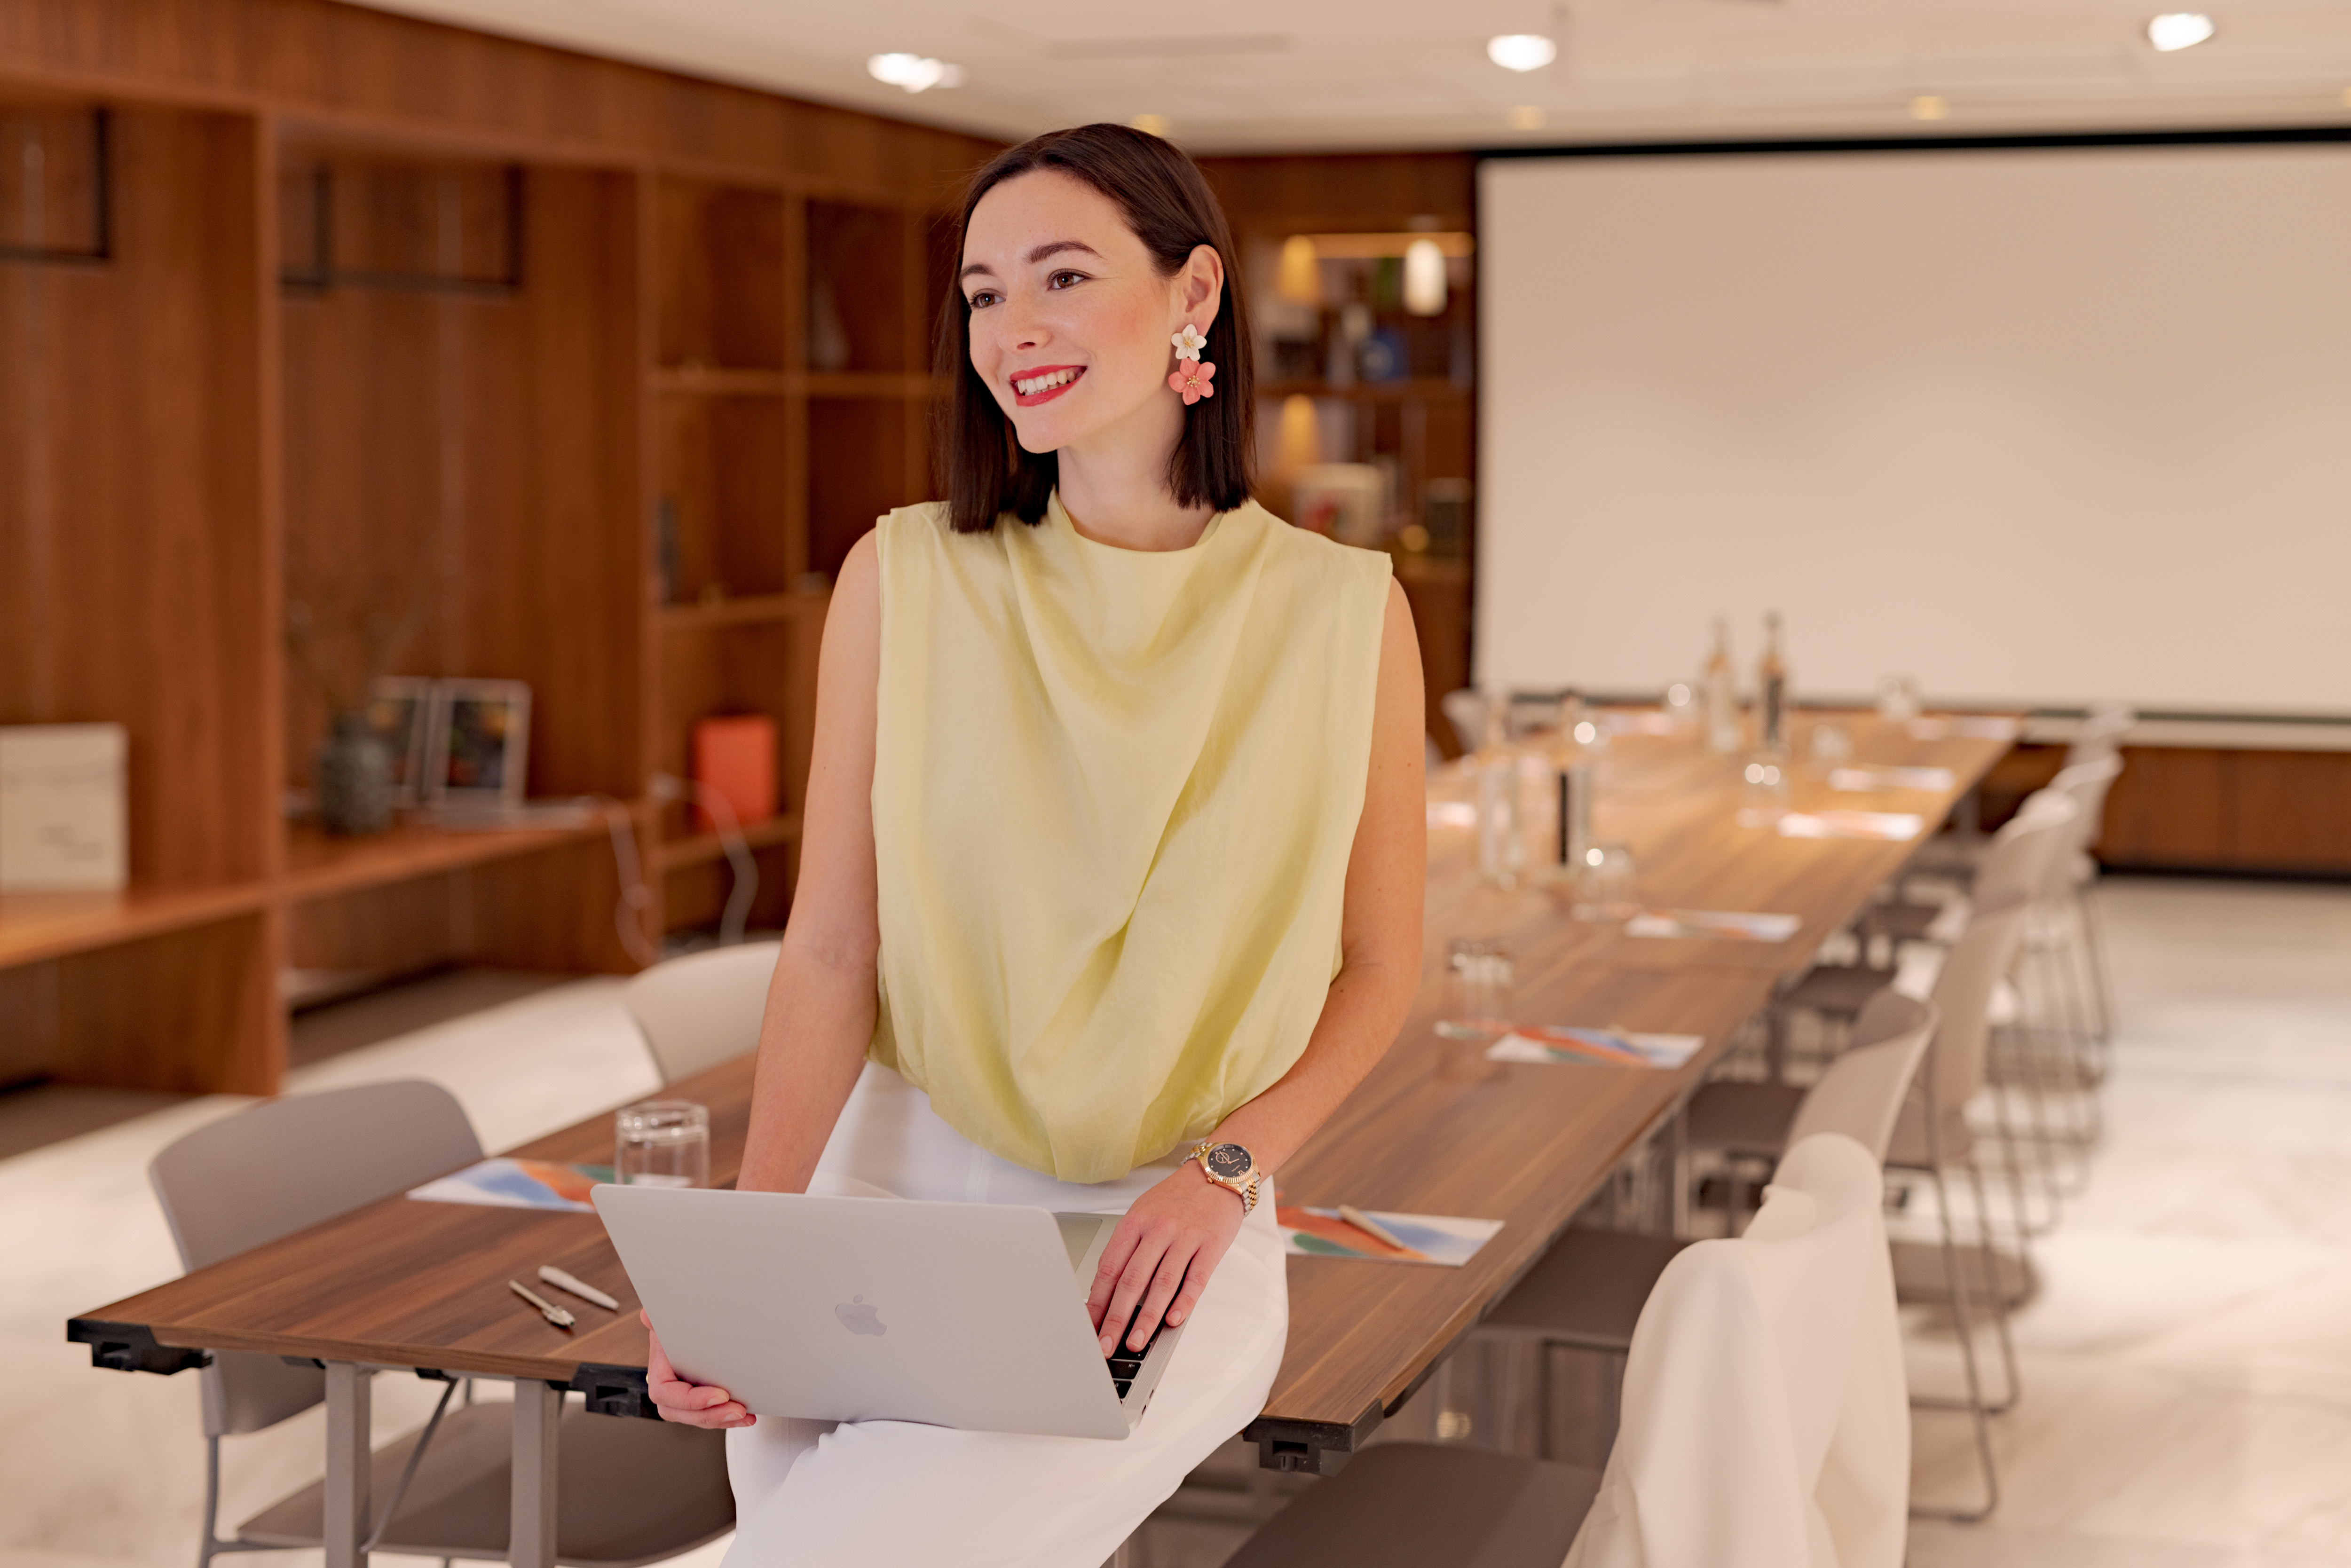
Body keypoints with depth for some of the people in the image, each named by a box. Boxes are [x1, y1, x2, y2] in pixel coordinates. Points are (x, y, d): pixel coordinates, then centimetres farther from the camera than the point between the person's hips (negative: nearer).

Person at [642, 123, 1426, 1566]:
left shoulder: (1341, 614, -2)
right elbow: (832, 951, -3)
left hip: (1164, 1236, -2)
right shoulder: (906, 579, 0)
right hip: (894, 1188, 2)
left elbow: (1378, 971, 5)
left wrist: (1222, 1175, -10)